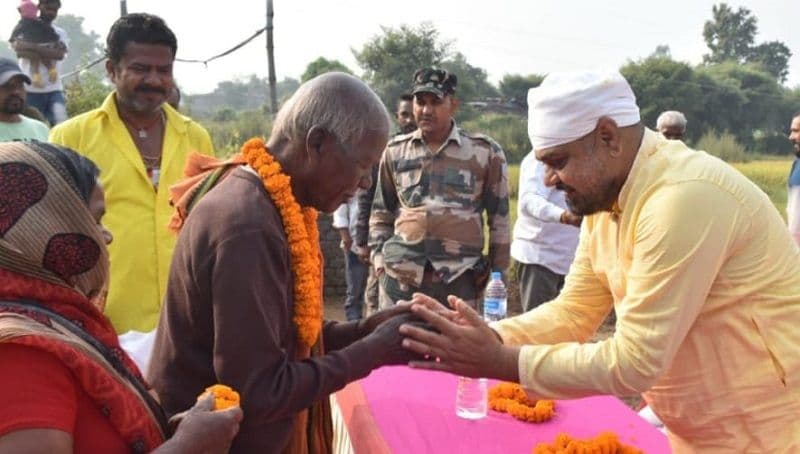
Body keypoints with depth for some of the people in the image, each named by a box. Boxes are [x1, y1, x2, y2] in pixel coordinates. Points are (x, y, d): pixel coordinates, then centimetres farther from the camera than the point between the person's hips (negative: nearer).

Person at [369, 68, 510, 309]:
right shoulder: (395, 151, 8)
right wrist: (379, 258, 7)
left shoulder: (485, 152, 0)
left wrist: (497, 271, 6)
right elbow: (381, 212, 17)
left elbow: (499, 216, 5)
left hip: (458, 278, -2)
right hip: (400, 275, 2)